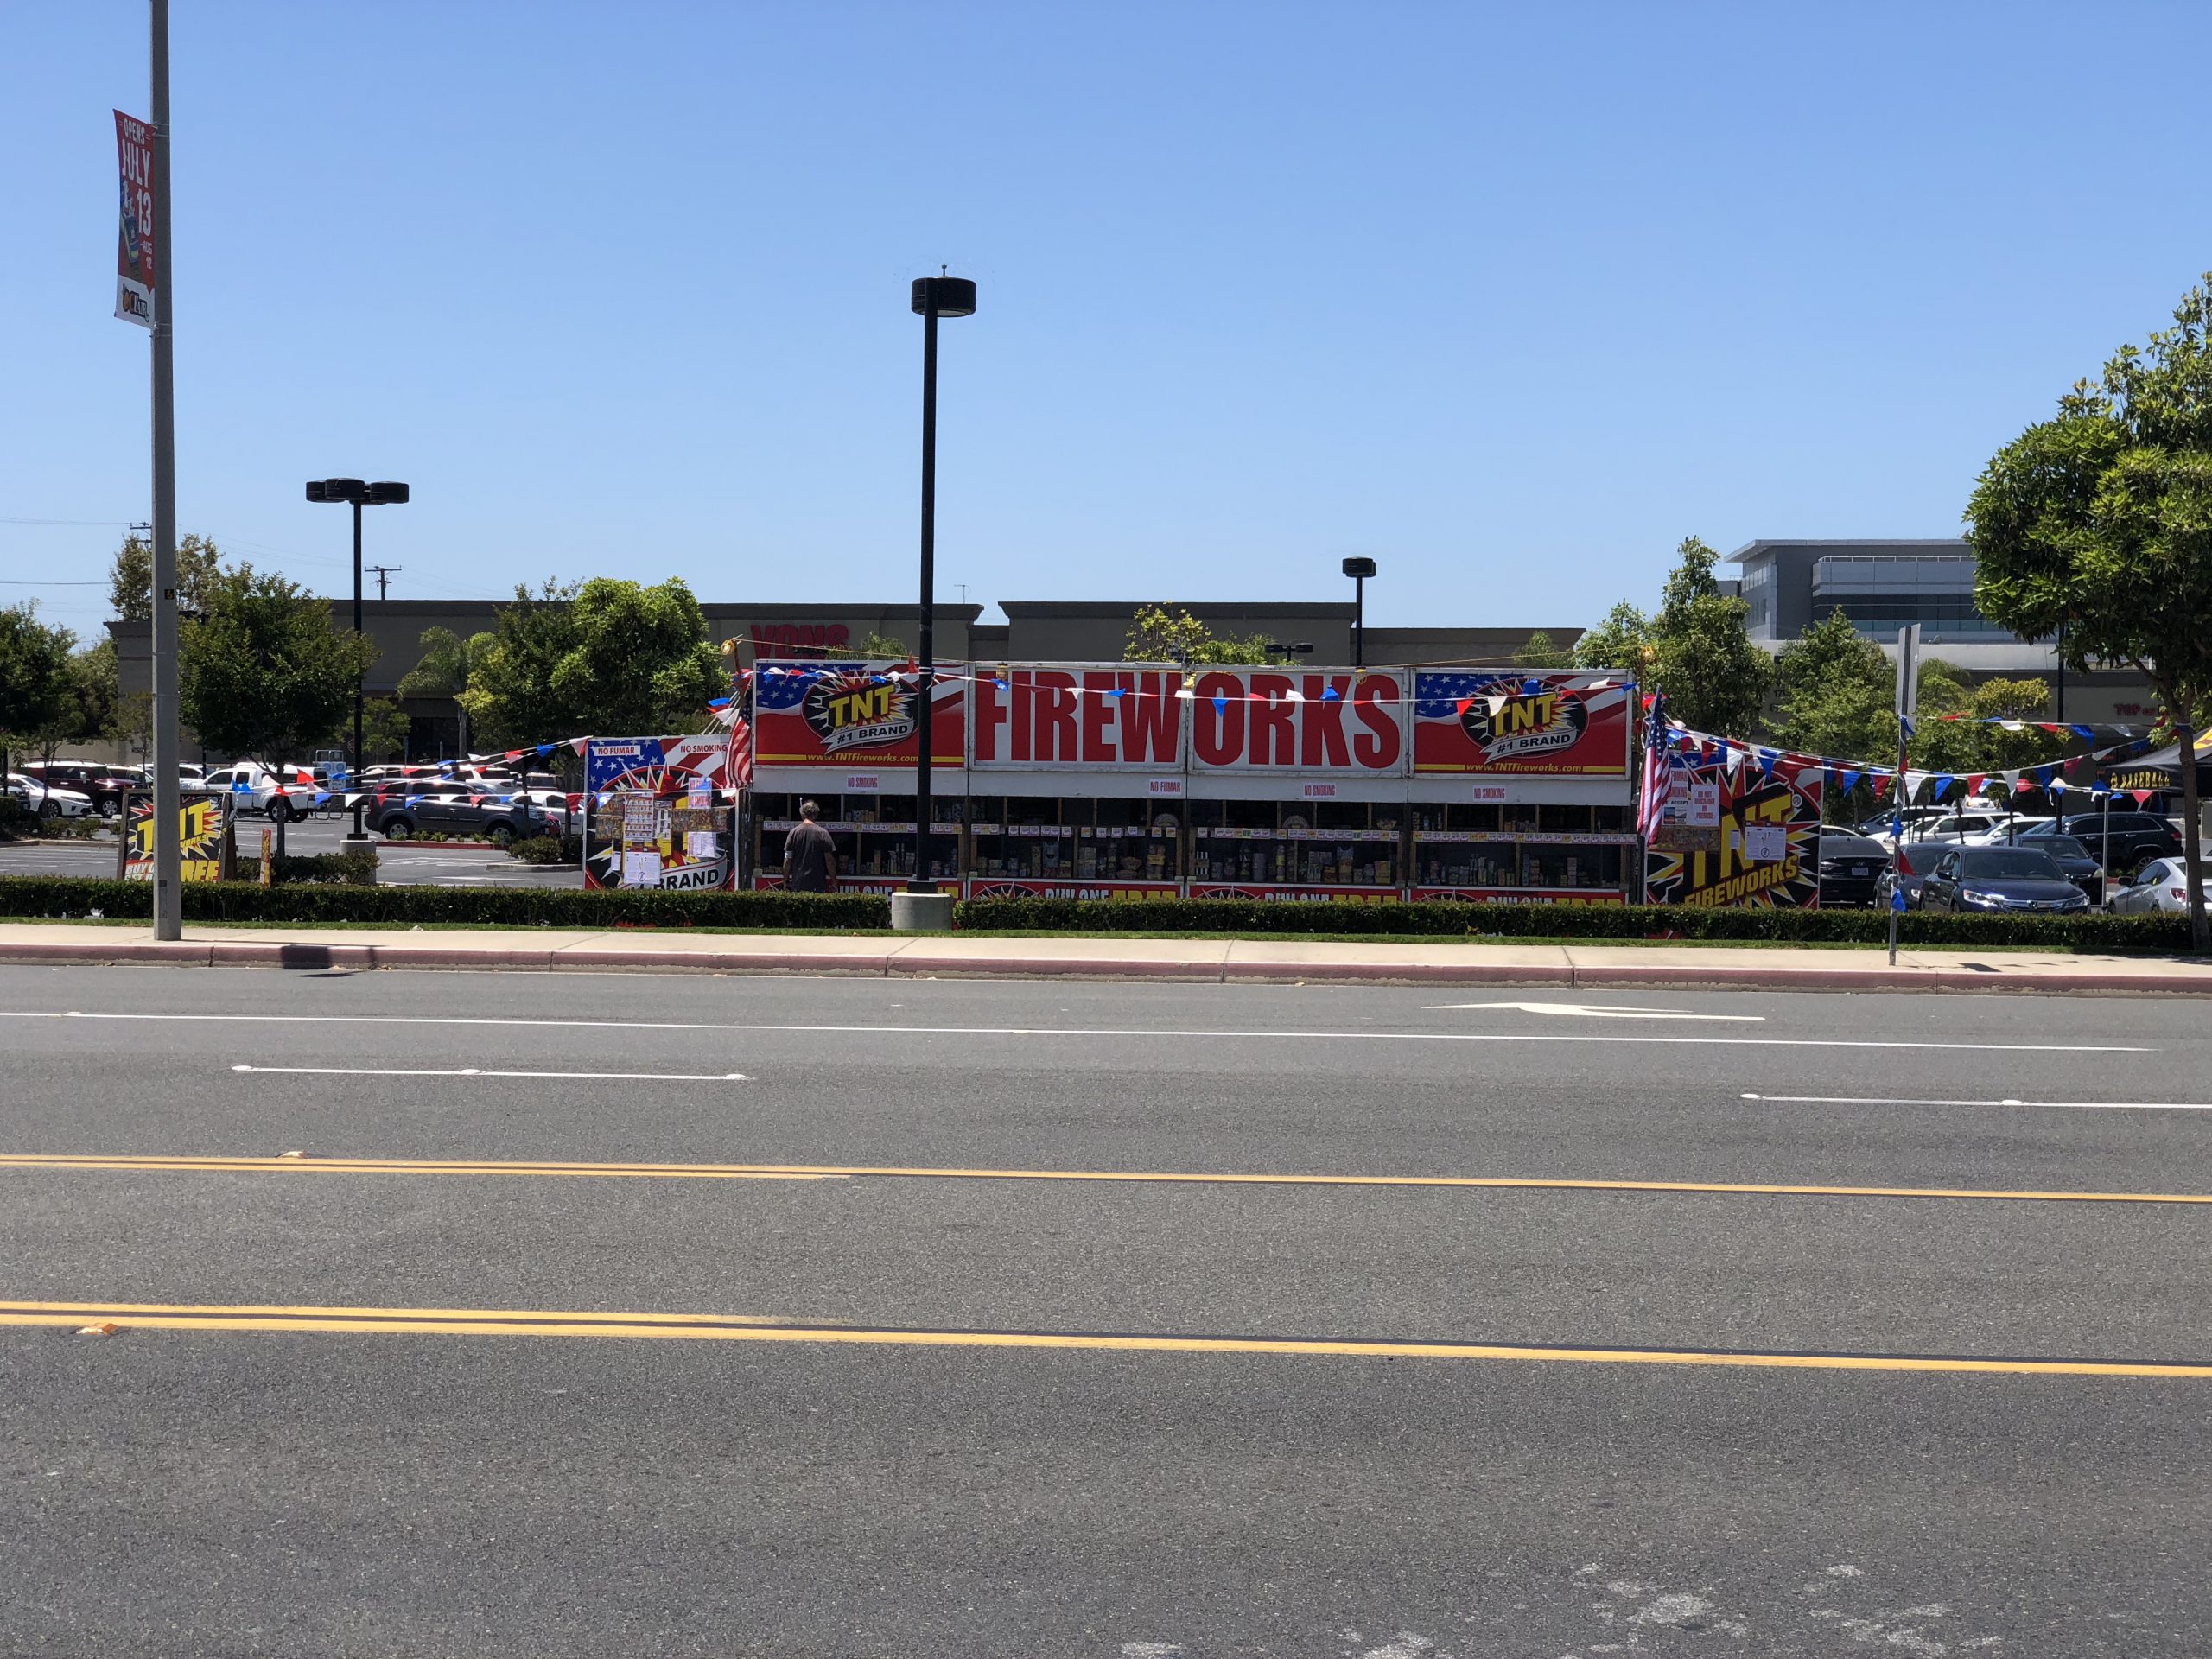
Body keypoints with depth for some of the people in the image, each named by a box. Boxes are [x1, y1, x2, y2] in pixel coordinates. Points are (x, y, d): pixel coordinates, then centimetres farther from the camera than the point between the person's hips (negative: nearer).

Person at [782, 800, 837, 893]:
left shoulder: (794, 832, 1)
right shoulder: (823, 833, -3)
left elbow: (787, 861, 2)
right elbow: (829, 860, -2)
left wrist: (786, 881, 11)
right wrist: (834, 882, 5)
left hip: (798, 885, 1)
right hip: (818, 885, -1)